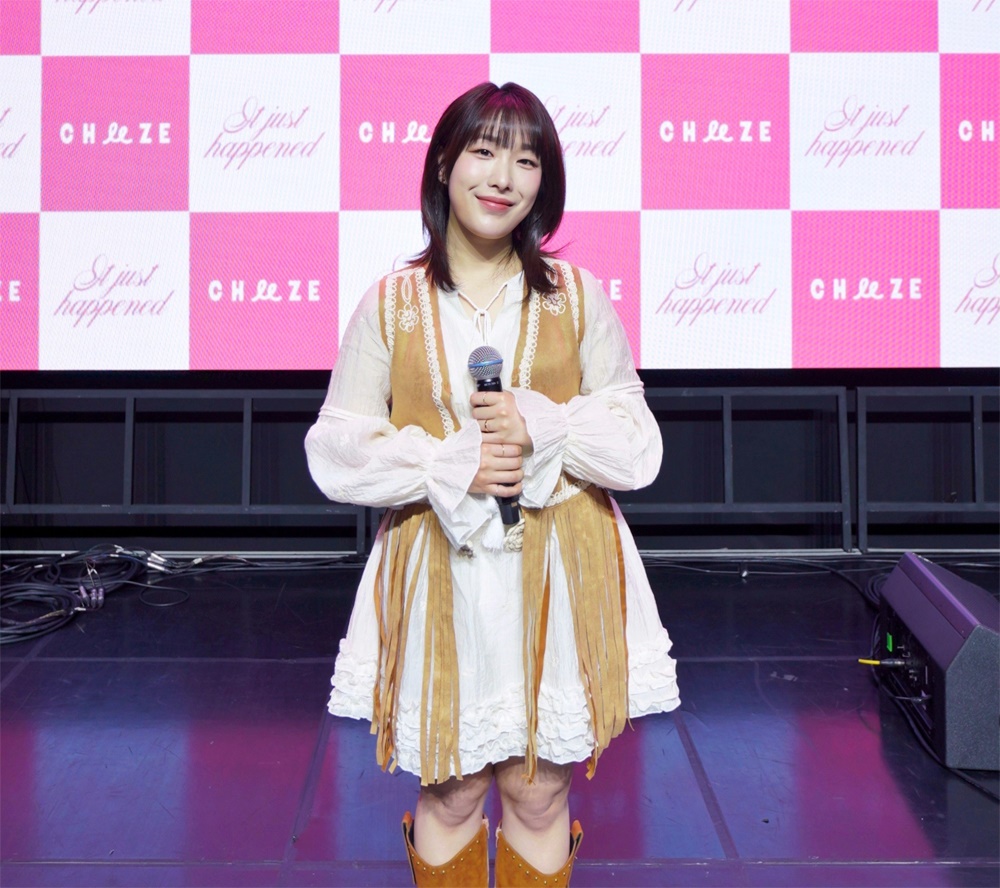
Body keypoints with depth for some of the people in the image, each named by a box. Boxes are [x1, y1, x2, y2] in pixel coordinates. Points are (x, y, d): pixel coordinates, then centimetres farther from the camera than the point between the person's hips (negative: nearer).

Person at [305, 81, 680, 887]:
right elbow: (336, 453, -1)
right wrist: (450, 464, -14)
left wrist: (539, 427, -14)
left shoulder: (578, 297, 2)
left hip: (559, 582, 1)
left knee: (539, 797, 10)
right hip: (440, 581, 0)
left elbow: (637, 449, 2)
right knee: (449, 793, 10)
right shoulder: (392, 305, 1)